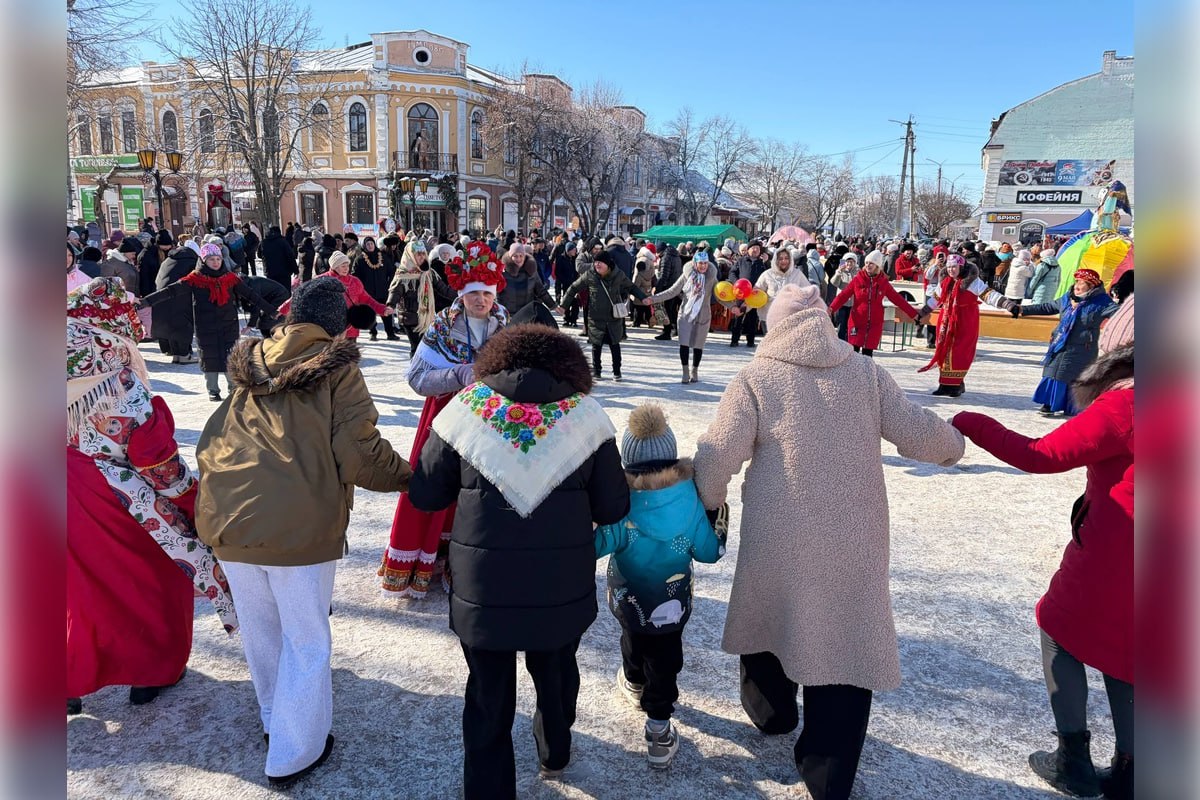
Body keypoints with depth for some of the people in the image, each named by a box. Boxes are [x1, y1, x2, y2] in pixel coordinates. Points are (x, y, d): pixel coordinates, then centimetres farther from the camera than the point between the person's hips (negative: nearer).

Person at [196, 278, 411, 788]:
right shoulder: (337, 368, -4)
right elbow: (361, 455, -12)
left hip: (227, 516, 6)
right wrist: (408, 476, 4)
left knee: (259, 628, 23)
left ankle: (274, 720, 42)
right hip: (300, 523, -5)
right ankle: (292, 756, 21)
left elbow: (209, 444, 17)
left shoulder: (248, 363, 12)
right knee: (305, 641, 11)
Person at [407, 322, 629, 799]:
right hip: (563, 588, 2)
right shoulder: (584, 415, -4)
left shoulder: (466, 408, -5)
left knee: (489, 695, 15)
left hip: (482, 590, -1)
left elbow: (425, 496, 0)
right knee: (555, 674, 27)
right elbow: (612, 510, -2)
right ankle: (554, 755, 51)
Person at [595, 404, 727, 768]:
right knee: (664, 661, 16)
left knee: (634, 640, 29)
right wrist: (720, 522, 3)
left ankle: (635, 685, 57)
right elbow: (710, 552, -12)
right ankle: (659, 729, 19)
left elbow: (594, 545, -21)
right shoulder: (691, 503, -23)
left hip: (628, 600, 1)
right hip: (672, 605, 0)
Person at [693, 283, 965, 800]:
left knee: (771, 614, 25)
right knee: (848, 640, 12)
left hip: (778, 539, 0)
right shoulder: (867, 373, 0)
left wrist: (710, 502, 9)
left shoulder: (756, 379, -6)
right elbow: (918, 434, 3)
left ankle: (771, 710, 49)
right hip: (855, 539, 1)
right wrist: (953, 445, 25)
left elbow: (717, 456, -10)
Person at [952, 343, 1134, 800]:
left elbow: (1042, 456, -22)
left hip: (1107, 562, -6)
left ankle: (1074, 762, 20)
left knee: (1060, 632, 16)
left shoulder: (1122, 405, -19)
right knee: (1120, 653, 21)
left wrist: (969, 423, -18)